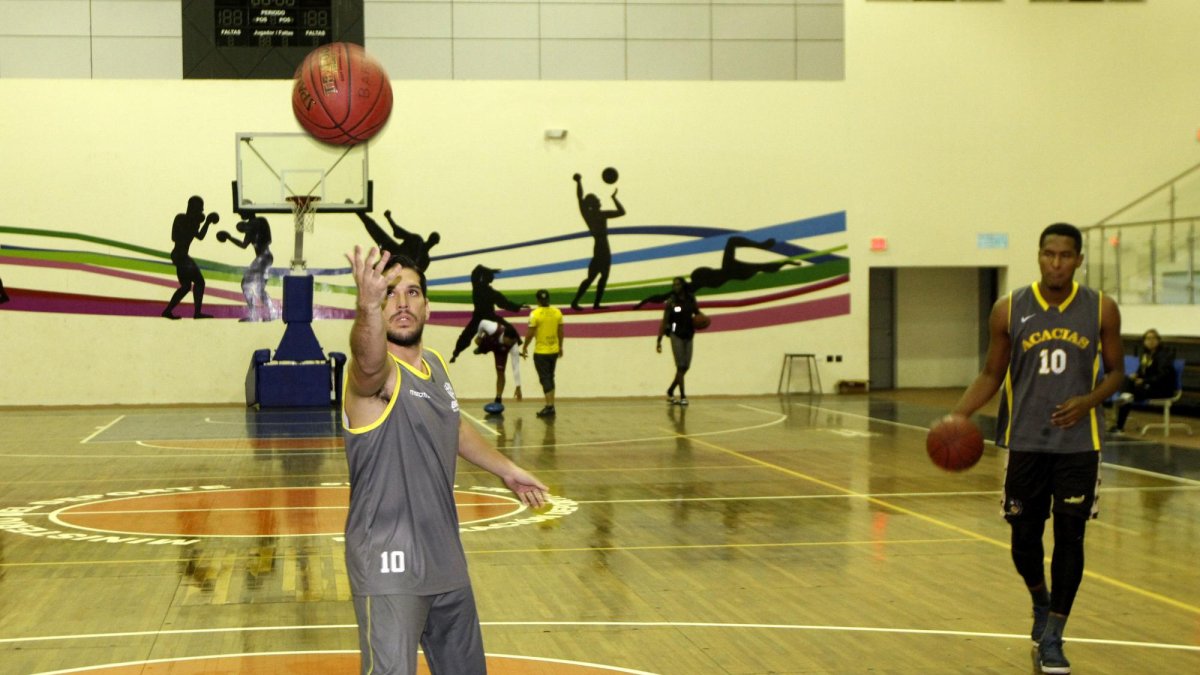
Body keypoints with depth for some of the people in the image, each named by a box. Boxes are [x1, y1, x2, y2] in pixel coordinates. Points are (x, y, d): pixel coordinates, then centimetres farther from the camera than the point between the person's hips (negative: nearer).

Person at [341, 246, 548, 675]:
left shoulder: (434, 365, 7)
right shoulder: (376, 373, -19)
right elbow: (369, 360, -45)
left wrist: (505, 468, 36)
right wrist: (368, 309, -65)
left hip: (446, 562, 8)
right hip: (390, 569, -8)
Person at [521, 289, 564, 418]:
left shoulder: (535, 314, -15)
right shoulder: (557, 312, 0)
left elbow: (530, 334, -13)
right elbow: (560, 332, 7)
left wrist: (524, 347, 2)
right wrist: (560, 346, 21)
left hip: (541, 352, -5)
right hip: (554, 351, 5)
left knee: (545, 379, -1)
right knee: (550, 378, 18)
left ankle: (549, 407, -5)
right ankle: (550, 405, 21)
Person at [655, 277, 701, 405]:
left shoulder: (691, 299, 6)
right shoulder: (671, 302, -5)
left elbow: (697, 313, 19)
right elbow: (664, 321, -5)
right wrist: (659, 340, -10)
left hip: (688, 335, 5)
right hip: (676, 335, -5)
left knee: (685, 367, 6)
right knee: (680, 366, -10)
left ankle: (670, 392, 22)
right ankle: (683, 396, -9)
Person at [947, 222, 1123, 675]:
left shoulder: (1101, 309, -3)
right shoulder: (1009, 310, -2)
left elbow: (1115, 371, 6)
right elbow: (991, 374, 6)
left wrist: (1089, 401, -14)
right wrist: (958, 414, -9)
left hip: (1078, 443, -1)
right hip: (1025, 442, 1)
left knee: (1070, 537, -1)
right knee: (1024, 537, 6)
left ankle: (1052, 638, 12)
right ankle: (1041, 603, 38)